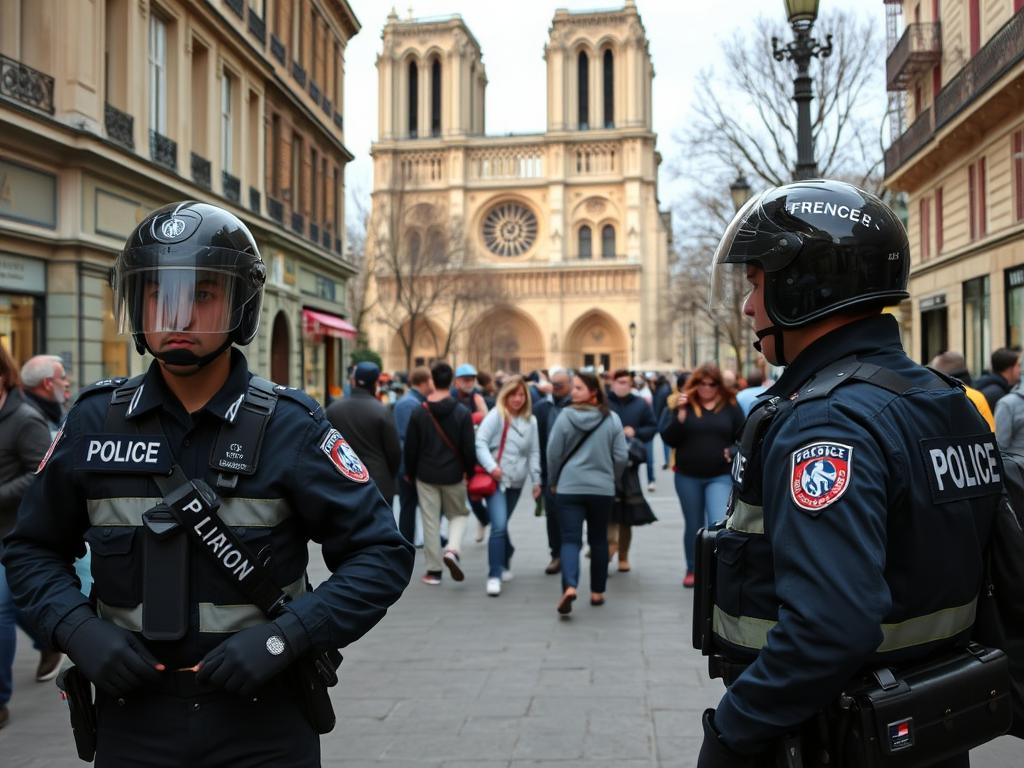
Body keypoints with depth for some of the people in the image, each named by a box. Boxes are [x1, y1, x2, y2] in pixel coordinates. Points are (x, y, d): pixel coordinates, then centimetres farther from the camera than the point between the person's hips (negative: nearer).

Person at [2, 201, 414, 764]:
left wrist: (282, 638, -21)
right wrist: (78, 630, -9)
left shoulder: (289, 426, -10)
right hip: (133, 716, 2)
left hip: (264, 721, -2)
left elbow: (381, 554, -10)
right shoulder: (95, 422, -2)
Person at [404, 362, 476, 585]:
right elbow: (469, 449, -8)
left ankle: (434, 570, 12)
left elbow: (410, 447, 0)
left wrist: (410, 473, 13)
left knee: (430, 521, 8)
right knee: (458, 514, 18)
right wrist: (470, 471, 8)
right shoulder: (462, 413, -8)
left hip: (426, 476, 1)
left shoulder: (419, 413, -4)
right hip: (453, 475, -1)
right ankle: (453, 549, -8)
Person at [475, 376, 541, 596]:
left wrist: (536, 479, 10)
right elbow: (480, 442, -10)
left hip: (516, 481, 4)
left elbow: (534, 452, 12)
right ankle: (494, 575, -9)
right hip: (495, 479, -4)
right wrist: (491, 466, -22)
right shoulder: (495, 415, -7)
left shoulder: (531, 420, 8)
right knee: (499, 526, -15)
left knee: (501, 525, 12)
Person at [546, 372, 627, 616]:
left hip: (569, 487, -2)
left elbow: (553, 453, -4)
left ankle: (569, 587, -23)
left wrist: (554, 482, 12)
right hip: (602, 488, 2)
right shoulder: (612, 419, -3)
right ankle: (597, 592, 23)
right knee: (599, 540, 16)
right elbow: (621, 456, -2)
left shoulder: (565, 416, -8)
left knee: (570, 539, -2)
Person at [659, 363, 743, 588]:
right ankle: (692, 570, 29)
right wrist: (680, 412, -18)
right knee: (693, 526, 14)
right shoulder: (683, 405, 0)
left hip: (720, 477, -1)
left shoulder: (730, 406, 1)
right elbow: (669, 439, -7)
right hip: (688, 476, 1)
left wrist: (733, 451, -14)